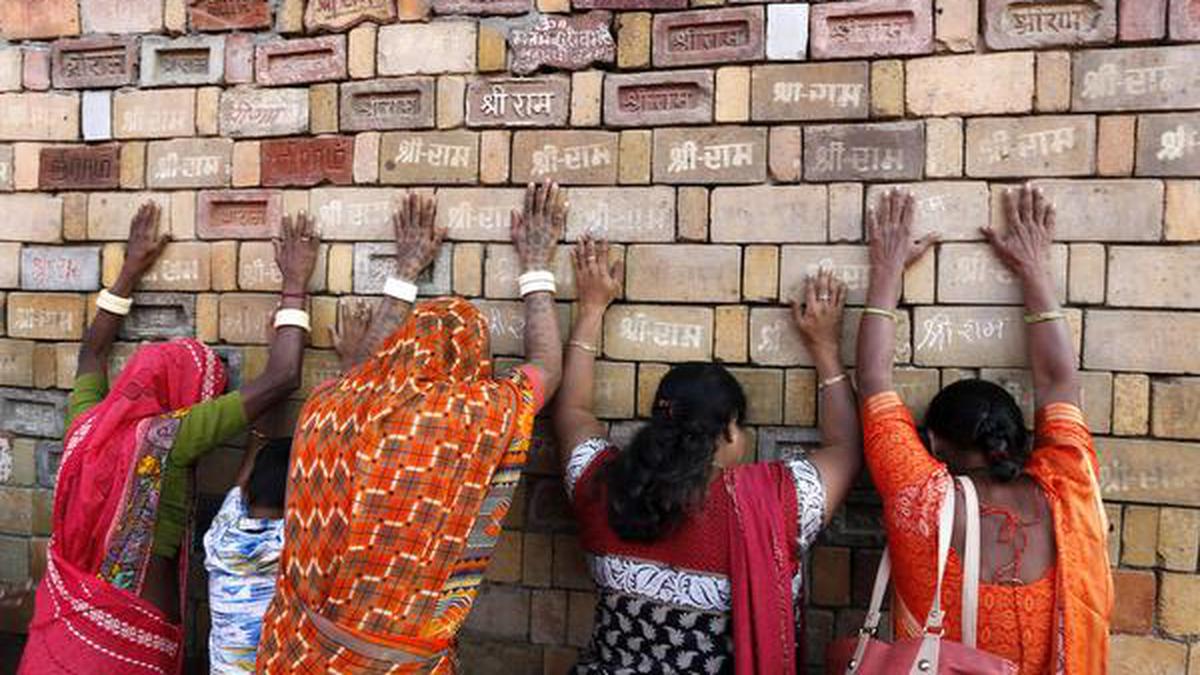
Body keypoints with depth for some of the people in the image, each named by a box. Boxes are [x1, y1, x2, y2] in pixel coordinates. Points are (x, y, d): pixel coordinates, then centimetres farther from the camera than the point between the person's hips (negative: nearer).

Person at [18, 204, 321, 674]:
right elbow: (280, 380, -22)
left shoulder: (86, 424, -3)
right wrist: (294, 284, -12)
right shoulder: (166, 439, -21)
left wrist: (130, 270, 23)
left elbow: (92, 352, 19)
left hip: (60, 620, 6)